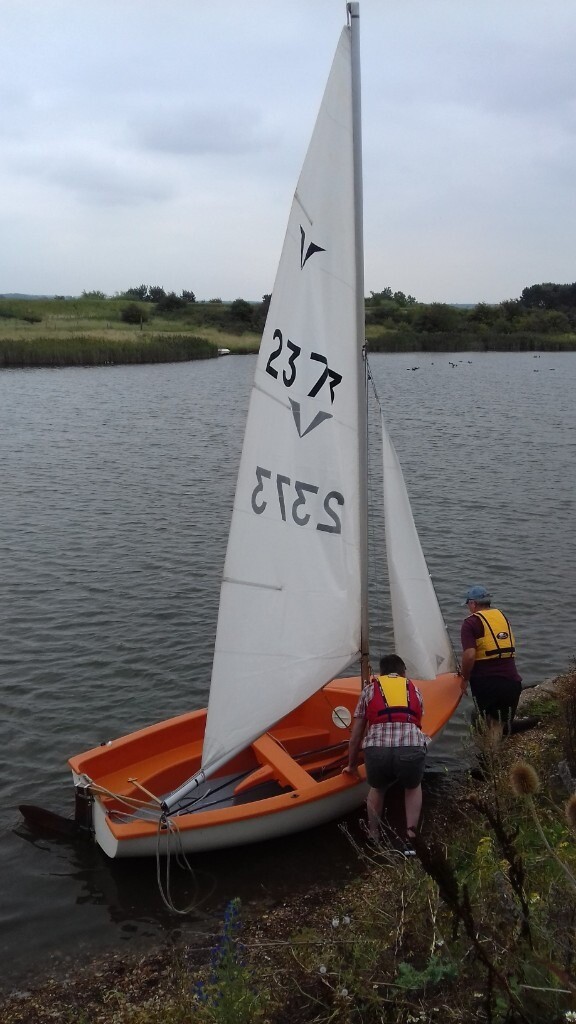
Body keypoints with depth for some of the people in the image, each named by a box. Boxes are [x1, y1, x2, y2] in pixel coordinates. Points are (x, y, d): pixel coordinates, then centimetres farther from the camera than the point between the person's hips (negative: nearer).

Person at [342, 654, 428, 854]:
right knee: (413, 787, 33)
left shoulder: (370, 689, 24)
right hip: (412, 751, 1)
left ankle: (374, 839, 33)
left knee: (377, 788, 33)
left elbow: (356, 735, 26)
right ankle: (410, 838, 20)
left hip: (376, 751, 0)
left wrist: (352, 766, 40)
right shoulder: (414, 690, 28)